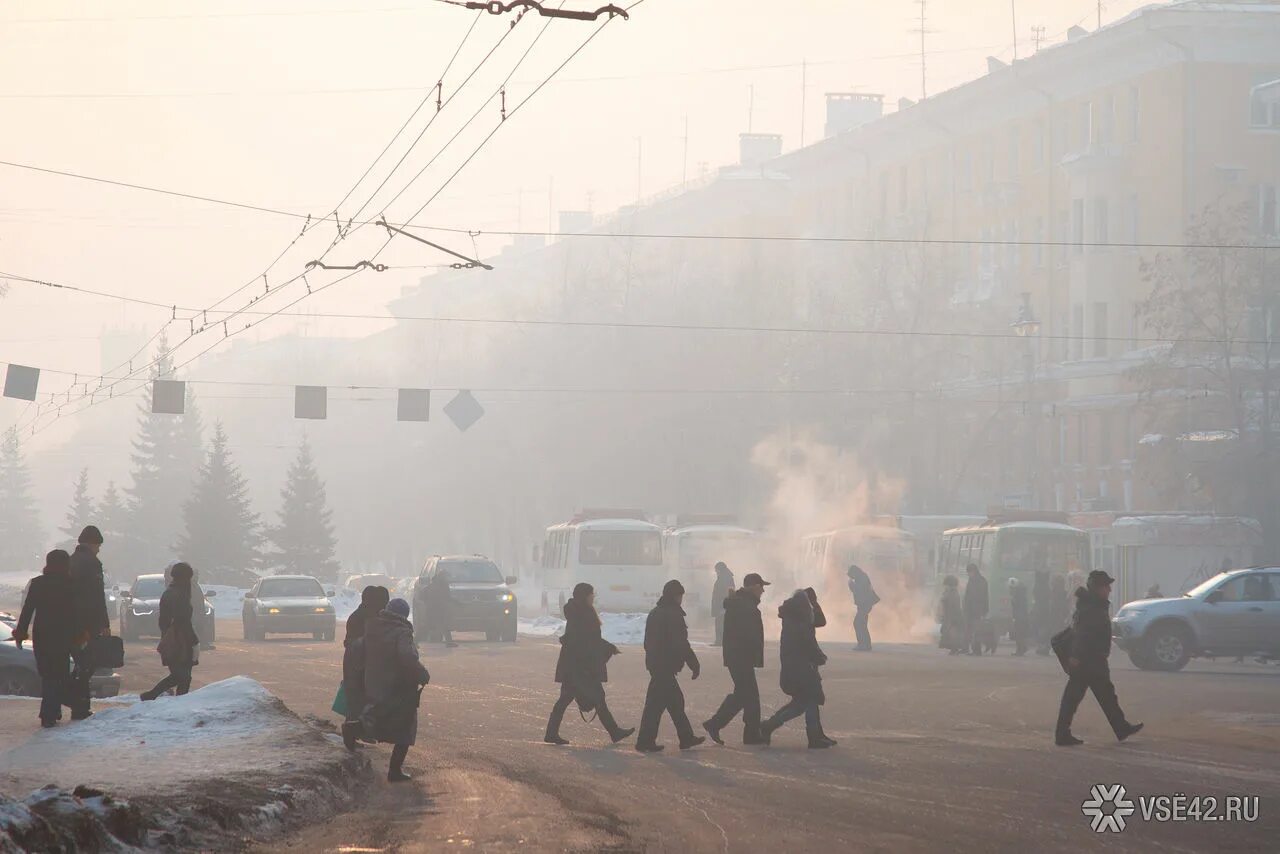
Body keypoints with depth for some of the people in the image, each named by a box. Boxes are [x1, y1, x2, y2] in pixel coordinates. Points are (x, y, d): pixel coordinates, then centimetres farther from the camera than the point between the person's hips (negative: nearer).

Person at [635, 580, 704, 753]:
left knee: (675, 700, 16)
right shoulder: (673, 615, -14)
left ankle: (686, 738, 22)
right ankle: (645, 741, -4)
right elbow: (680, 643, -17)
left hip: (654, 662, 9)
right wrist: (694, 664, -10)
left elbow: (648, 641, 19)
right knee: (656, 703, -6)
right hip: (666, 665, -9)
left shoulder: (655, 613, 14)